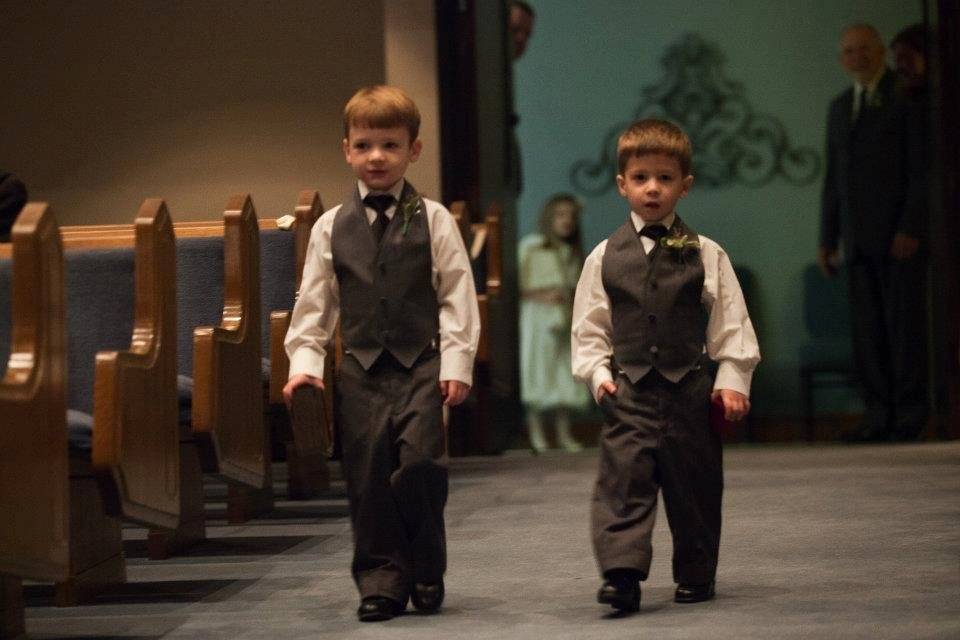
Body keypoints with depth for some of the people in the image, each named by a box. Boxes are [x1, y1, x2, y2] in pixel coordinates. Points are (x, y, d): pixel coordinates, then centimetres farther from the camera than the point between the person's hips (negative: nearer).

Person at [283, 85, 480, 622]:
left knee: (419, 463, -14)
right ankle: (382, 580, 11)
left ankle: (427, 573, 5)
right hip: (360, 370, 2)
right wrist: (305, 362, 2)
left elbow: (457, 297, 1)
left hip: (421, 365, -2)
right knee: (368, 478, 1)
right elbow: (314, 303, 12)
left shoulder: (434, 221, 3)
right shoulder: (331, 228, 8)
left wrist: (457, 364, -6)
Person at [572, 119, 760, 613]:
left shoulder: (706, 255, 3)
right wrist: (598, 373, -4)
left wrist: (733, 379, -4)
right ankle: (621, 572, -18)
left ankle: (696, 574, 21)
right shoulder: (605, 257, 4)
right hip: (628, 390, 0)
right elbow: (588, 326, 8)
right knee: (623, 479, -13)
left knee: (694, 486, 7)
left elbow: (732, 322, 3)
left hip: (690, 389, 0)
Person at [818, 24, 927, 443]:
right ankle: (879, 416, 2)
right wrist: (827, 238, 15)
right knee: (866, 330, 1)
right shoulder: (839, 108, 20)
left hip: (900, 235, -6)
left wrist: (911, 229, -15)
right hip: (859, 239, 6)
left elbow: (922, 168, -7)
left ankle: (910, 417, -1)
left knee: (905, 325, -5)